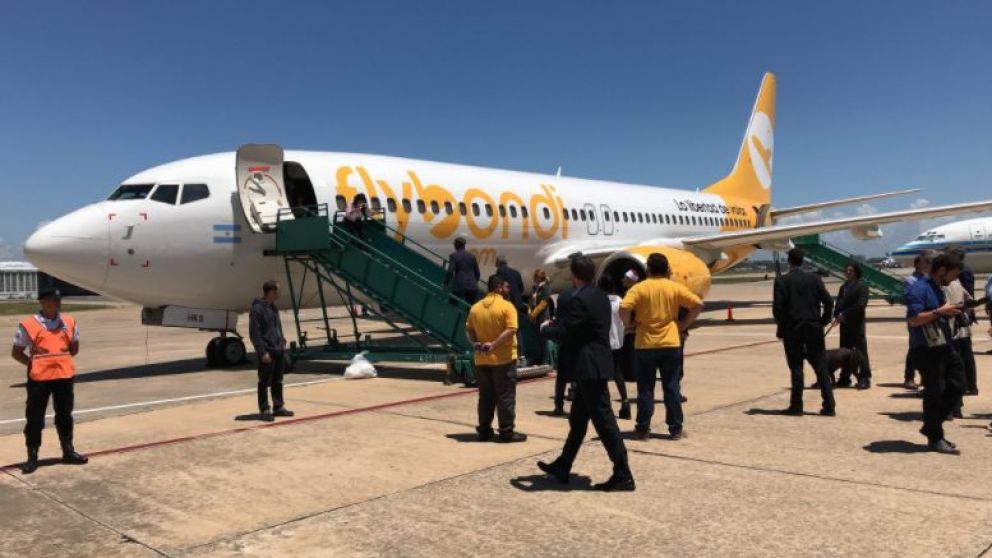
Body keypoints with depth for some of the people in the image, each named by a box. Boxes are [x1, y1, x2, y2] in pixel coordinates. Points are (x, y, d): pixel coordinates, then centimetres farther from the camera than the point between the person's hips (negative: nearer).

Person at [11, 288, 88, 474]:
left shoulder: (69, 322, 4)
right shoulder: (28, 325, -7)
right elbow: (16, 353, 2)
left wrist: (61, 359, 2)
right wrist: (32, 363, -10)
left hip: (64, 375, 3)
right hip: (39, 377, -3)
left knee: (64, 415, 14)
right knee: (34, 418, 4)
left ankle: (68, 451, 26)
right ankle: (32, 457, 14)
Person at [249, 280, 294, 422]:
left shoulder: (273, 307, 13)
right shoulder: (257, 308, -14)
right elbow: (254, 333, -17)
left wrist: (282, 342, 13)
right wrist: (262, 352, -19)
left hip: (279, 351, 8)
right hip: (267, 352, -8)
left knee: (277, 381, 15)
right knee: (265, 383, 1)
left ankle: (278, 407, 24)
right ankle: (264, 410, 8)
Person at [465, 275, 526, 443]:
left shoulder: (475, 307, 7)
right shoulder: (506, 306, -10)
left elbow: (469, 329, 7)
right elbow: (510, 330, -21)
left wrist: (475, 343, -5)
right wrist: (494, 345, -20)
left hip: (482, 360, 5)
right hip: (503, 358, -5)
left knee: (486, 396, 13)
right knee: (506, 396, 2)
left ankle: (484, 430, 16)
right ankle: (506, 432, 4)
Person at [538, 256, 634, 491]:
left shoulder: (579, 299, -18)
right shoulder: (600, 296, 12)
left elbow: (565, 332, -19)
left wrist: (546, 328, 1)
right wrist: (556, 325, 14)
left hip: (589, 368, -10)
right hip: (593, 367, 10)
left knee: (604, 421, -5)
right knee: (577, 419, 18)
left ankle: (623, 476, 1)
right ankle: (562, 467, 29)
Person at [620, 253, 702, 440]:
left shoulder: (639, 288, -4)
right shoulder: (675, 287, 2)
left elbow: (624, 308, -19)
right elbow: (698, 303, -3)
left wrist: (628, 324, -2)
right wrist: (685, 323, 5)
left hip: (645, 345, -1)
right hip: (670, 344, 1)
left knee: (645, 389, 6)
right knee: (672, 388, 8)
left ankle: (643, 429, 10)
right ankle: (676, 429, 12)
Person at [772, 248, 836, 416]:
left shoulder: (781, 281, -6)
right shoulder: (814, 278, 1)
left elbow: (777, 307, -10)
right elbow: (828, 301, -3)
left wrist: (781, 329, 1)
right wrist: (823, 321, 11)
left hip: (792, 330, -2)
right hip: (814, 329, 2)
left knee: (796, 368, 4)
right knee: (821, 368, 7)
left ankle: (796, 406, 7)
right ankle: (829, 406, 8)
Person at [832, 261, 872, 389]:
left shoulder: (862, 285, -5)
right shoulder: (843, 287, 16)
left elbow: (861, 305, -15)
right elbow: (839, 303, 13)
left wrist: (844, 314, -16)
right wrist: (836, 315, -6)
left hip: (856, 323, -7)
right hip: (844, 323, 7)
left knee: (860, 350, -3)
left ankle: (864, 378, 2)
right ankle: (844, 379, 16)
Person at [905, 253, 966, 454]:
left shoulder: (937, 289, 17)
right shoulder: (919, 289, -14)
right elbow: (913, 319, -23)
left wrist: (949, 313, 9)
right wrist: (940, 311, -21)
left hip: (944, 347, 10)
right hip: (927, 350, -10)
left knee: (957, 385, 10)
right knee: (934, 393, -3)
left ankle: (931, 427, 22)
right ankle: (935, 439, 9)